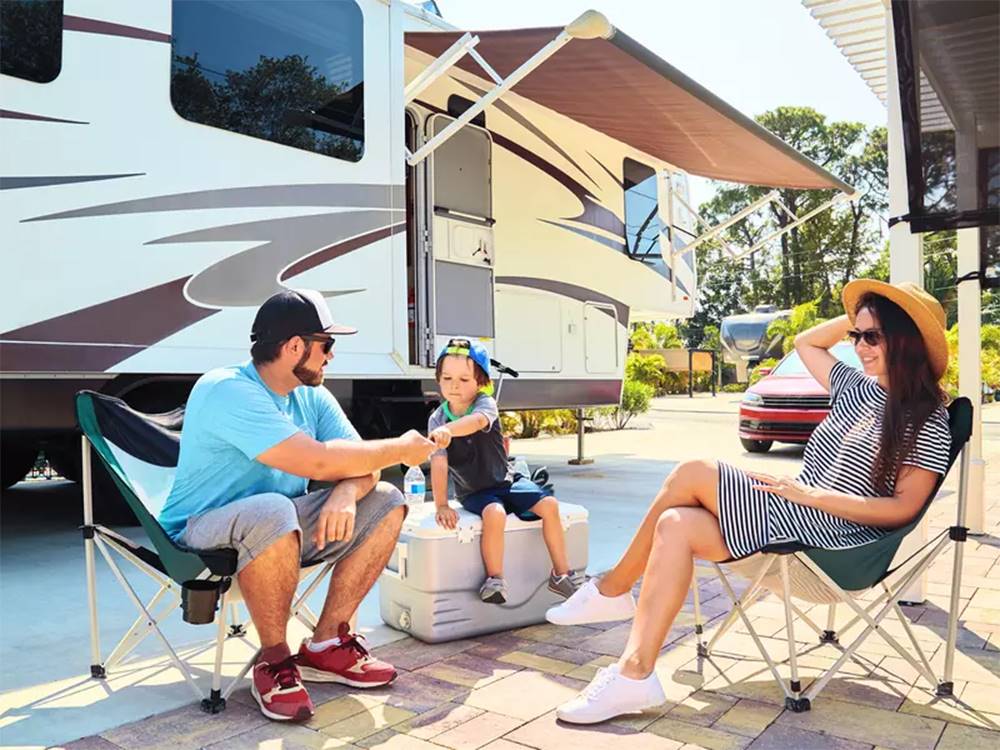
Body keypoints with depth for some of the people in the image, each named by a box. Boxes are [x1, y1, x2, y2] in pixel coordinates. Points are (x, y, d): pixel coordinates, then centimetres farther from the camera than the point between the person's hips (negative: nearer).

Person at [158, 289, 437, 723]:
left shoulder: (313, 398, 1)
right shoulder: (228, 391, -25)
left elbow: (360, 467, -4)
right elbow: (318, 461, -34)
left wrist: (346, 493, -28)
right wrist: (400, 450, -22)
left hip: (278, 527, 8)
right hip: (204, 531, -8)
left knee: (385, 503, -5)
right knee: (272, 511, -40)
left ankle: (326, 646, -1)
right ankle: (274, 661, -17)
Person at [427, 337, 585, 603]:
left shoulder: (485, 403, -14)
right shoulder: (437, 419, -10)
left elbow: (477, 420, -41)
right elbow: (438, 464, -19)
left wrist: (449, 430, -61)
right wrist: (441, 505, -29)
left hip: (505, 481, 2)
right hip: (473, 491, -1)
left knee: (549, 504, -16)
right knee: (495, 513, -33)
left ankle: (561, 573, 0)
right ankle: (495, 579, -18)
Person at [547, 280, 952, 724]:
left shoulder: (928, 421, -7)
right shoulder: (861, 390, 14)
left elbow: (903, 508, -14)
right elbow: (805, 343, 29)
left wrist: (811, 493, -19)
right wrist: (856, 318, 17)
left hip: (831, 535, -8)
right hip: (798, 515, 8)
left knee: (691, 475, -20)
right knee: (676, 526, -18)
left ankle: (613, 590, -10)